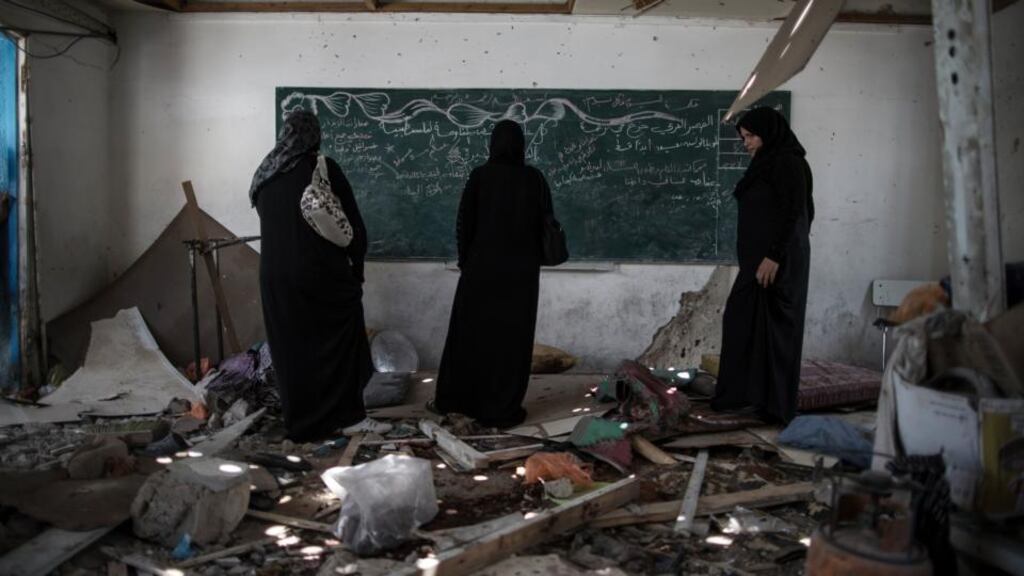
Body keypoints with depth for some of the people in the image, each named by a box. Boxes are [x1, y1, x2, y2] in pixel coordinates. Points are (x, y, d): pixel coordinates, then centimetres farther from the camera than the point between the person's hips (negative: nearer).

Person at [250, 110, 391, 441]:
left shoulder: (264, 175, 12)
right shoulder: (323, 168, -4)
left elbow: (268, 225, 16)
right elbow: (353, 223, -5)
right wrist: (357, 267, 5)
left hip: (274, 276, 5)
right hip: (321, 272, -5)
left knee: (292, 349, 10)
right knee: (340, 339, 5)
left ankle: (301, 423, 16)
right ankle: (348, 416, 4)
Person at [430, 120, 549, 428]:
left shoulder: (480, 175, -4)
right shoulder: (534, 178, -1)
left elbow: (464, 224, -4)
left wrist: (465, 261, 7)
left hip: (481, 265, 0)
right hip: (522, 270, 0)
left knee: (468, 333, 11)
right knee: (511, 337, 5)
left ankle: (450, 399, 23)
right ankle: (502, 410, 9)